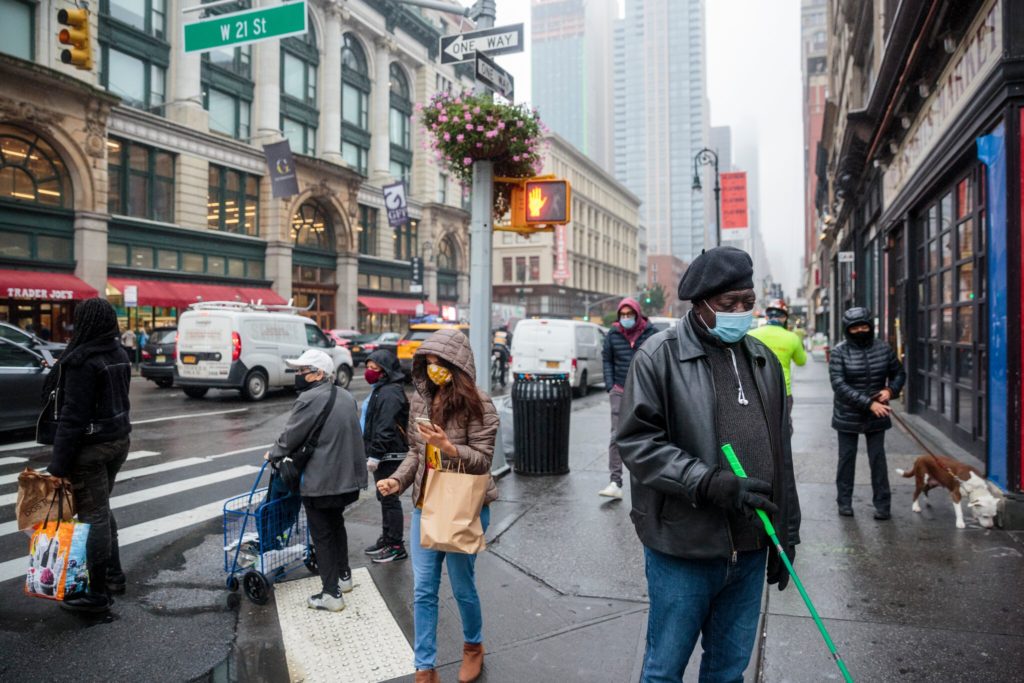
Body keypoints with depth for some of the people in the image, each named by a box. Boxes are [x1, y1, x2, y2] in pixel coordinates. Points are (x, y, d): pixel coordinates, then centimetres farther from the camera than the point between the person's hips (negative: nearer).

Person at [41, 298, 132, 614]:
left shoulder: (82, 360, -18)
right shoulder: (118, 353, 8)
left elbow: (73, 415, -20)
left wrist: (59, 460, -17)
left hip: (92, 446, -9)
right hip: (119, 439, 9)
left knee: (93, 515, -2)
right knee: (101, 509, 21)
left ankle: (97, 594, 6)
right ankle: (114, 575, 30)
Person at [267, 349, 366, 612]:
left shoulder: (310, 399, -18)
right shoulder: (346, 396, 7)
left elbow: (290, 436, -10)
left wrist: (273, 455, 9)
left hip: (319, 481, -8)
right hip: (346, 476, 8)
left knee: (322, 535, 4)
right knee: (336, 524, 25)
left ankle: (332, 594, 9)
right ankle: (343, 575, 37)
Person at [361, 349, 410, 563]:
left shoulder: (390, 394, -18)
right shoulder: (380, 390, 16)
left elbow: (385, 428, -24)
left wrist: (375, 455, -23)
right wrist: (372, 453, 24)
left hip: (389, 455, -11)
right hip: (383, 455, 11)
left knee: (389, 498, -3)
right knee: (384, 497, 18)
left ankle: (396, 546, 6)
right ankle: (387, 538, 30)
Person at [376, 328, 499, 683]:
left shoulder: (477, 404, -15)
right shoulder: (420, 400, 2)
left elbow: (483, 459, -16)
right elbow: (415, 452, 11)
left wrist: (448, 447, -31)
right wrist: (397, 480, -5)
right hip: (425, 507, 5)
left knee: (462, 585, 12)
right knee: (423, 591, 8)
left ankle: (473, 646, 40)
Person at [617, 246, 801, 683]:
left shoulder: (763, 359, 10)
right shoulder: (659, 356, -9)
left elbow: (780, 453, 14)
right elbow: (637, 443, -15)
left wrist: (787, 533, 14)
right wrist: (713, 483, -23)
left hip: (750, 549, 5)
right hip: (683, 548, -5)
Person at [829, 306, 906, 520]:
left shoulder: (884, 349, -2)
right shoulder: (839, 352, -11)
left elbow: (899, 374, 12)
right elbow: (838, 384, -19)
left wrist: (890, 390, -11)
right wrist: (868, 403, -25)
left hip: (877, 415, 2)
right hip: (848, 416, -1)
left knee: (878, 458, 5)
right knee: (847, 457, 9)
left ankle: (882, 504, 15)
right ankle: (844, 501, 22)